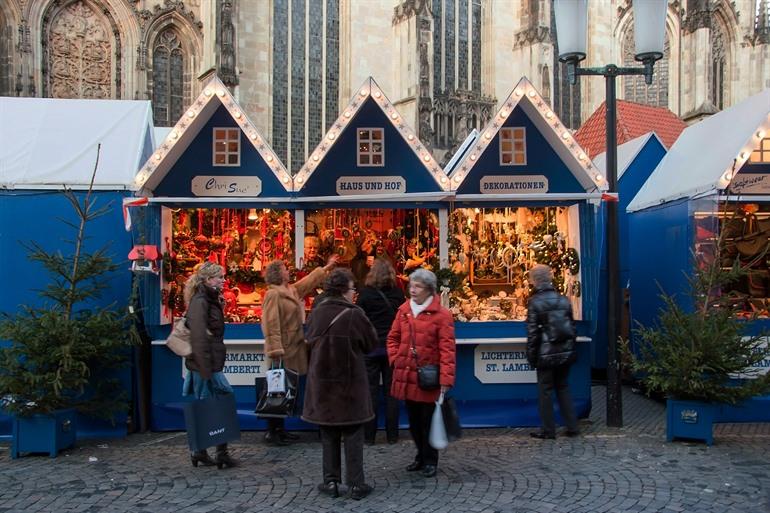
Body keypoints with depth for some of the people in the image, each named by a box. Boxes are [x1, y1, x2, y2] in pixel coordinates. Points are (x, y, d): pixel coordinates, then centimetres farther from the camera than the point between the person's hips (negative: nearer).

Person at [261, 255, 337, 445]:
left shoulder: (292, 290, 13)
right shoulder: (273, 295, -15)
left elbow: (309, 281, 31)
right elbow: (270, 325, -21)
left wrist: (326, 267, 37)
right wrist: (275, 352, -26)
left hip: (293, 351, 9)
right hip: (282, 353, -9)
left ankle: (279, 429, 22)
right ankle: (271, 433, 5)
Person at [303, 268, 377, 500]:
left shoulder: (317, 313, -5)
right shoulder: (355, 314, -16)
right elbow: (371, 343, -4)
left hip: (323, 380, 3)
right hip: (350, 382, -3)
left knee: (329, 433, 14)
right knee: (353, 434, 8)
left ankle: (331, 481, 19)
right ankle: (355, 484, 12)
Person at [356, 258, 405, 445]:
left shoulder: (365, 294, -8)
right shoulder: (398, 293, 0)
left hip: (371, 348, -2)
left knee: (371, 391, 4)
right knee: (391, 391, 8)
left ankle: (369, 435, 8)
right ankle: (392, 435, 13)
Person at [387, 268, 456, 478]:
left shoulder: (441, 315, -9)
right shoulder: (403, 310, 7)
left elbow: (447, 348, -13)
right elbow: (393, 338, 16)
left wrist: (446, 378, -18)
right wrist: (395, 359, 1)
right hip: (406, 376, 5)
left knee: (428, 420, 5)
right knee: (413, 420, 15)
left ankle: (430, 461, 21)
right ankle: (421, 455, 32)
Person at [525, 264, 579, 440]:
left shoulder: (535, 302, -11)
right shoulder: (564, 300, 4)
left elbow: (533, 333, -11)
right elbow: (572, 327, 10)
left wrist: (531, 357, -4)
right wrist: (570, 350, 18)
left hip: (546, 354, -5)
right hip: (565, 352, 5)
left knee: (545, 390, 6)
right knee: (563, 388, 17)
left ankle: (548, 430, 12)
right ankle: (572, 427, 18)